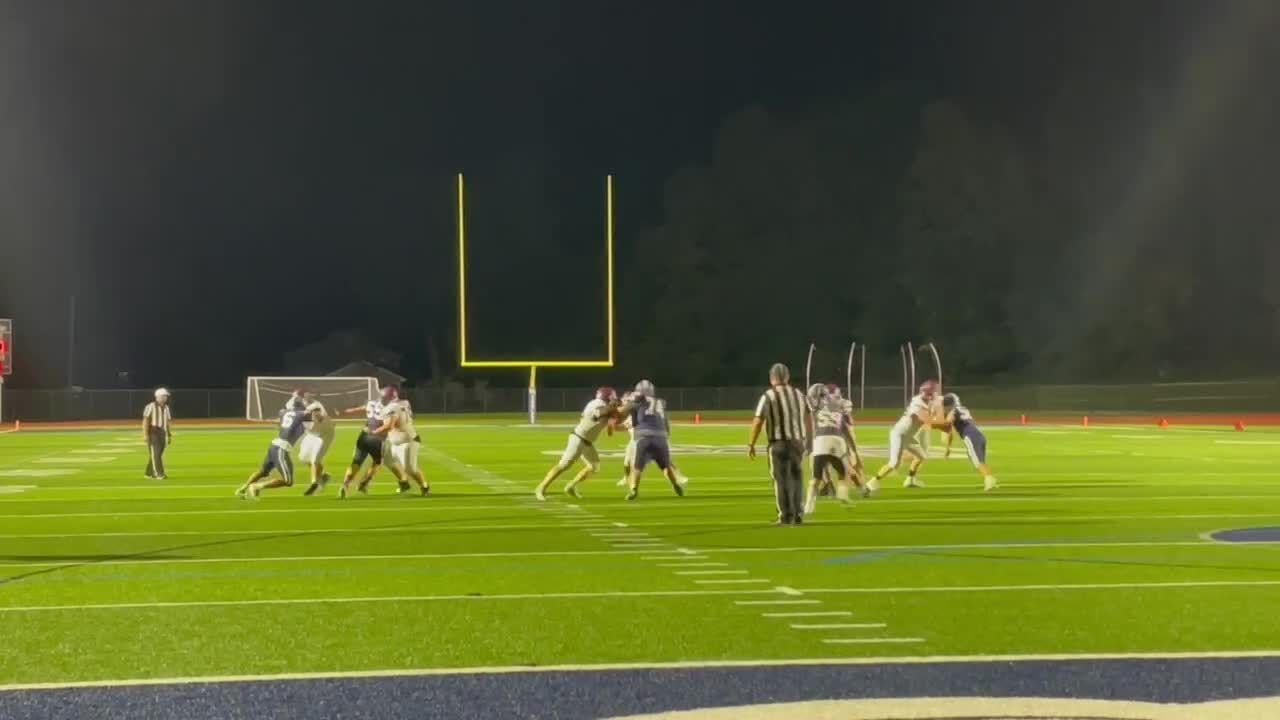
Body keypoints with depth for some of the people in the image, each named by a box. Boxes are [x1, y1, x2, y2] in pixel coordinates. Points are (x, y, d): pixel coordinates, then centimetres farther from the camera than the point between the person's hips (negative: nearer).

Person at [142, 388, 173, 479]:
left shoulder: (166, 408, 13)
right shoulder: (151, 406, -8)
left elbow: (168, 422, 17)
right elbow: (145, 420, -13)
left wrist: (169, 435, 14)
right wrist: (145, 434, -20)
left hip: (162, 433, 7)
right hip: (153, 433, -7)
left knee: (159, 454, 7)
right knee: (155, 453, -11)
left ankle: (149, 473, 18)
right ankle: (159, 474, -17)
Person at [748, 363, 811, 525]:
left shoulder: (769, 396, -8)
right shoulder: (799, 395, 8)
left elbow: (758, 422, -12)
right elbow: (809, 420, 9)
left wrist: (751, 444, -6)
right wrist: (809, 440, 18)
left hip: (779, 443, -5)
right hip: (798, 442, 5)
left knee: (782, 480, 1)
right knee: (796, 478, 14)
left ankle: (786, 516, 1)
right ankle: (798, 515, 16)